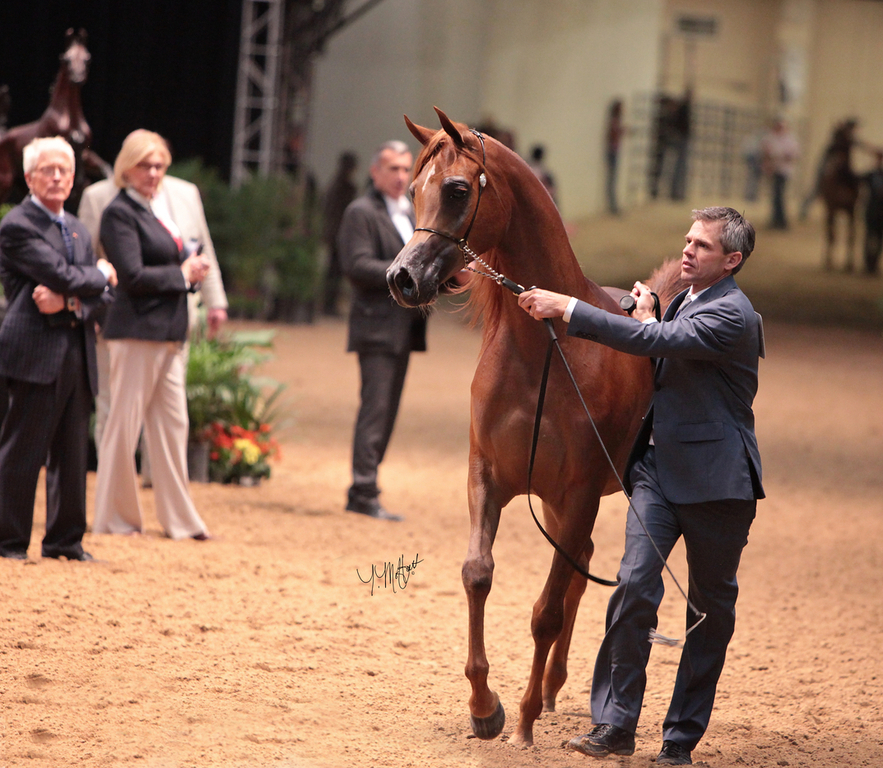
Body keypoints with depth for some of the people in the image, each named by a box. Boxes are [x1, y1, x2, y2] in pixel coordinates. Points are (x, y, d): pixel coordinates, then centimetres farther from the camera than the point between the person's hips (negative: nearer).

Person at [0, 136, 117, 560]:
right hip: (36, 353, -8)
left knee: (72, 453, 9)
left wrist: (67, 301, -10)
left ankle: (65, 539, 16)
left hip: (78, 352, 8)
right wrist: (99, 275, 2)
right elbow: (63, 276, -16)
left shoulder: (77, 230, 20)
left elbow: (99, 294, 11)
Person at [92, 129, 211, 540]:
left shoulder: (155, 210, 16)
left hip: (168, 333, 9)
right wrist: (183, 275, -11)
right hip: (137, 332, -9)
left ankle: (180, 519, 15)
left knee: (173, 424, 10)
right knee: (124, 424, -1)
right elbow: (133, 276, -19)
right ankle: (114, 517, 8)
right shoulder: (119, 213, -11)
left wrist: (192, 269, 4)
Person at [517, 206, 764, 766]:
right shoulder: (683, 302, 16)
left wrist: (567, 308, -26)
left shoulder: (731, 314, -13)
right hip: (659, 468, 6)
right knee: (635, 583, -10)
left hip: (714, 479, -6)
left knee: (711, 606, 4)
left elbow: (655, 342, -25)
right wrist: (646, 317, 8)